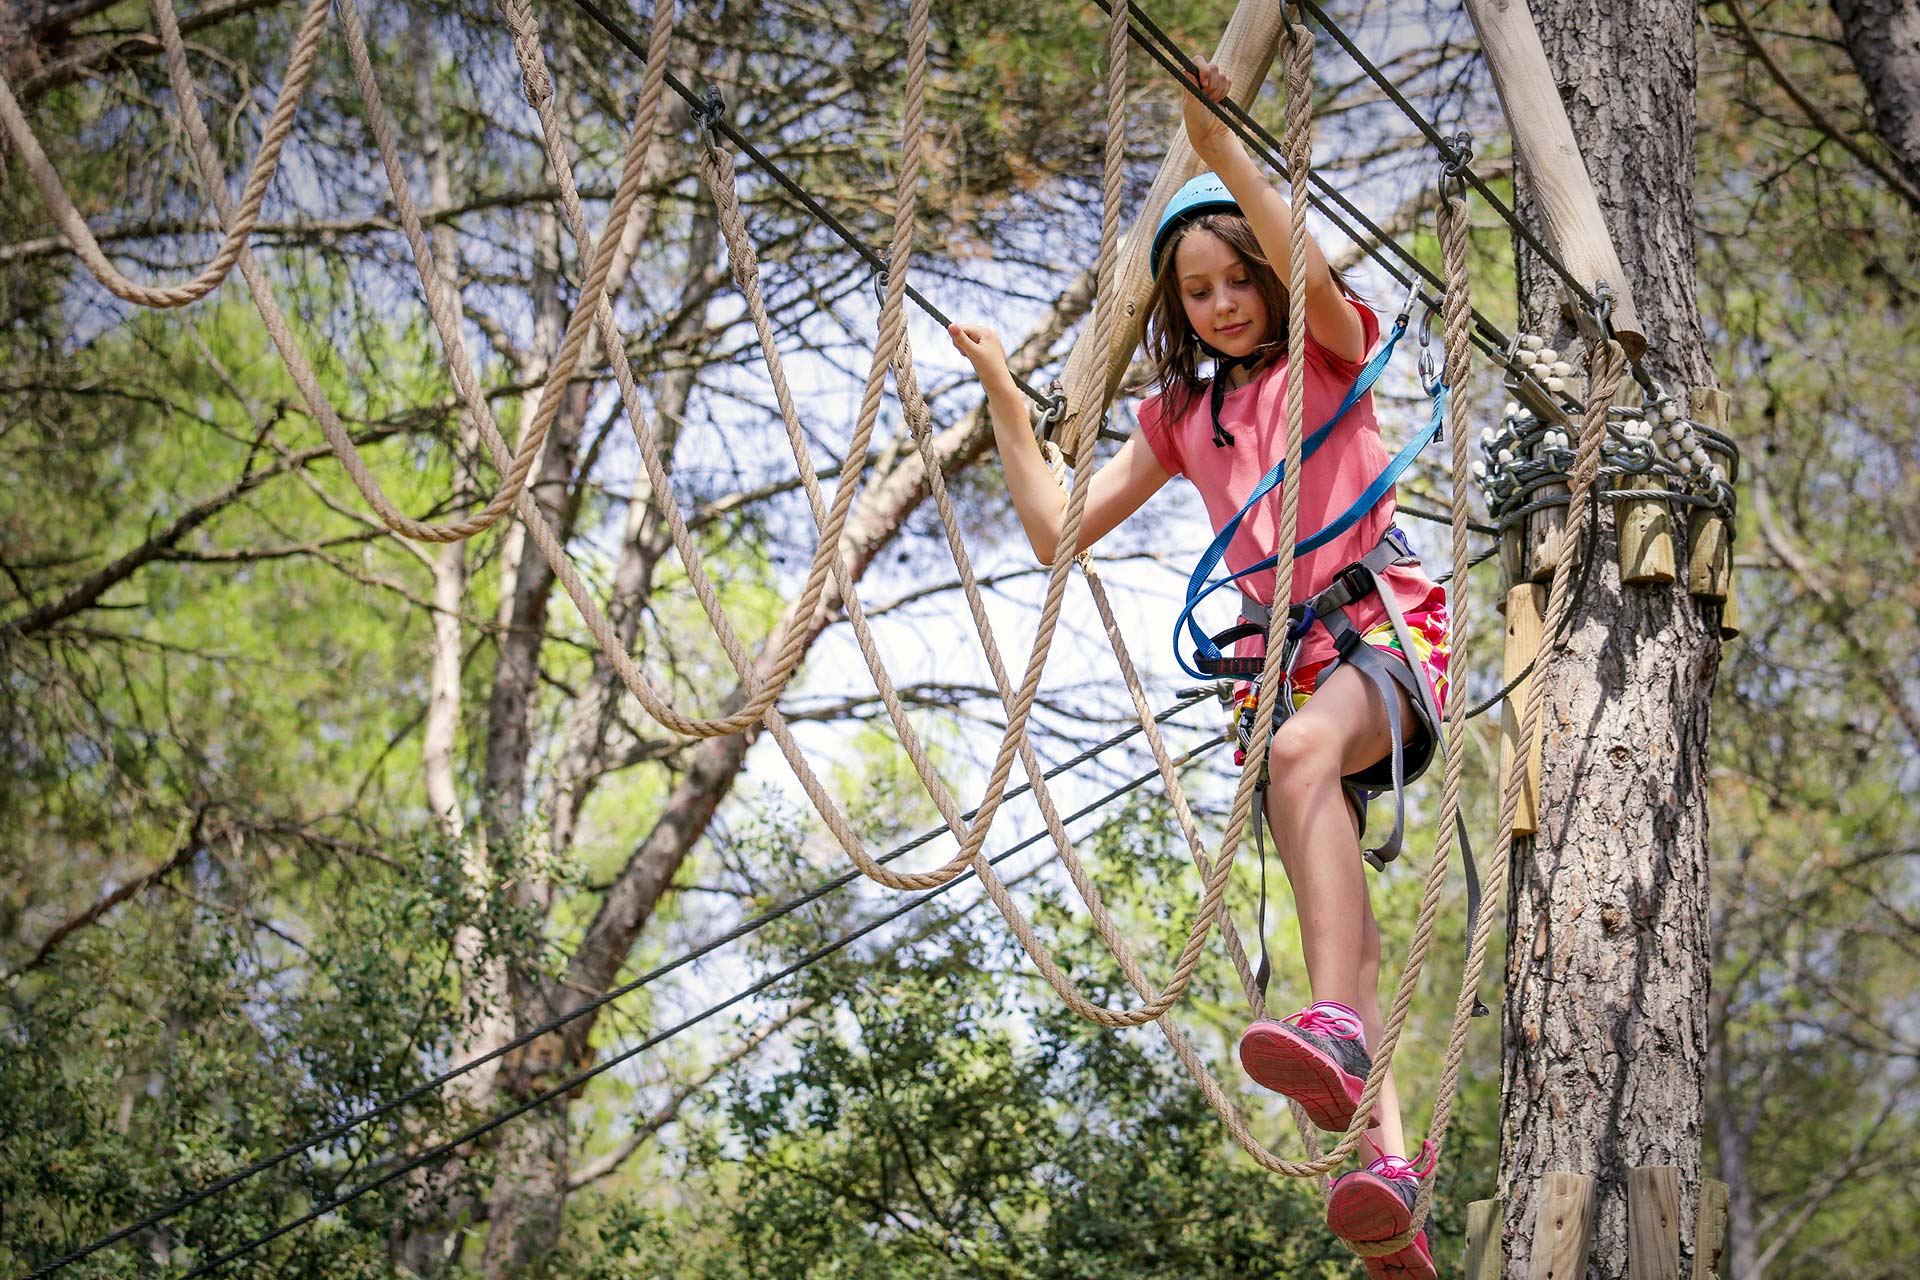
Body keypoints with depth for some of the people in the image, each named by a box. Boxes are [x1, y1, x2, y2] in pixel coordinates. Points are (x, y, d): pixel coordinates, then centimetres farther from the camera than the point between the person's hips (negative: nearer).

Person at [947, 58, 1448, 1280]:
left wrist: (1223, 146, -22)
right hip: (1280, 657, 6)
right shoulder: (1181, 416, 22)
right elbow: (1060, 529, 21)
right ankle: (1388, 1149, -19)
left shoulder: (1330, 353, 8)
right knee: (1339, 916, -9)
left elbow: (1308, 273, -17)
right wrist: (1004, 393, 17)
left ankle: (1337, 1028, -52)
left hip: (1383, 622, -6)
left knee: (1304, 752, -38)